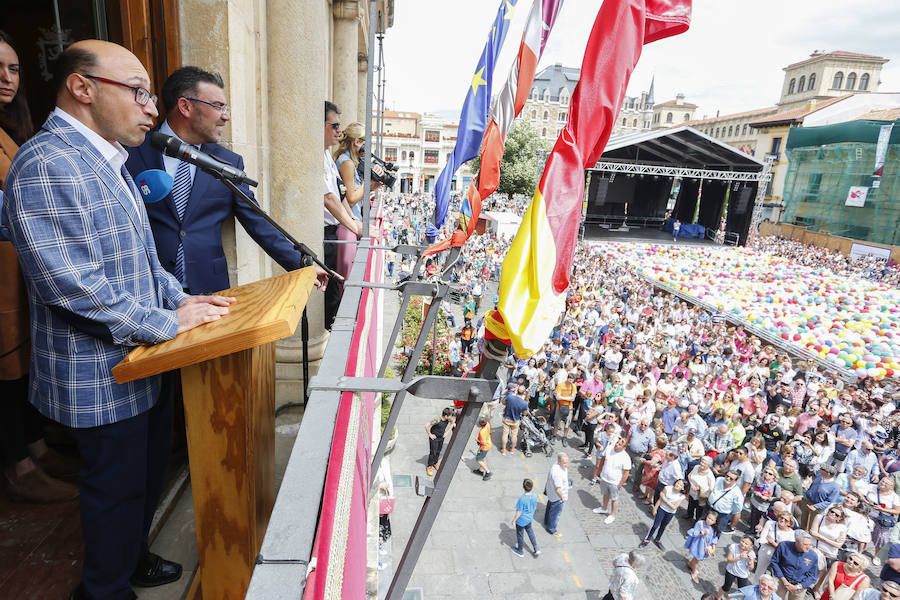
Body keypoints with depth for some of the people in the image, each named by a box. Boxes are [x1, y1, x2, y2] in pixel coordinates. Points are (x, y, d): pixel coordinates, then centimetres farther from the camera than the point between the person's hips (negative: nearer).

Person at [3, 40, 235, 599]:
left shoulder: (110, 161, 12)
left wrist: (180, 299, 3)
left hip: (142, 358, 9)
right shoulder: (47, 165, -21)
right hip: (100, 374, -9)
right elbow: (72, 284, -27)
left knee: (150, 470, 23)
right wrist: (169, 322, -21)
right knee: (118, 487, 9)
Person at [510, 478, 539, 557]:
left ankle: (520, 551, 38)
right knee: (530, 531, 30)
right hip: (529, 519, 5)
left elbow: (519, 512, -24)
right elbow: (535, 508, 1)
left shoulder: (522, 498, -34)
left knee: (520, 535, 17)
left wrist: (514, 520, -10)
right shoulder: (534, 497, -17)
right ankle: (536, 549, 32)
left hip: (521, 521, -5)